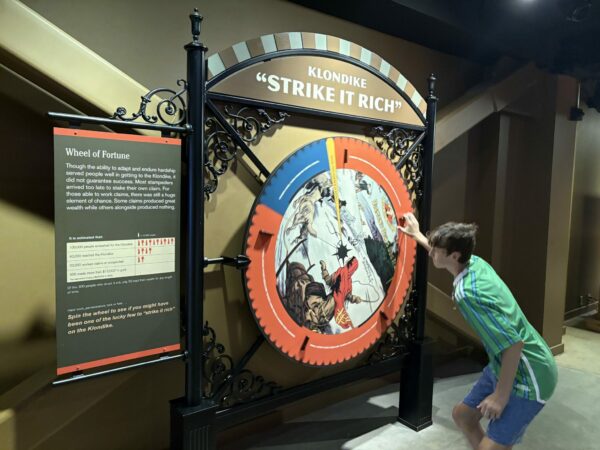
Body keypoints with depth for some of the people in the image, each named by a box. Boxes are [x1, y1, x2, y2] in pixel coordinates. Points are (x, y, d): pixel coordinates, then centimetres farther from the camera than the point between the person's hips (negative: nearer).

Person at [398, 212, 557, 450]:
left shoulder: (468, 293, -30)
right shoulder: (476, 263, -3)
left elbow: (514, 343, -31)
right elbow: (442, 254, 21)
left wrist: (501, 395, -22)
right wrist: (417, 235, 32)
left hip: (526, 377, -9)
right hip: (505, 366, 10)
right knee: (462, 415, 18)